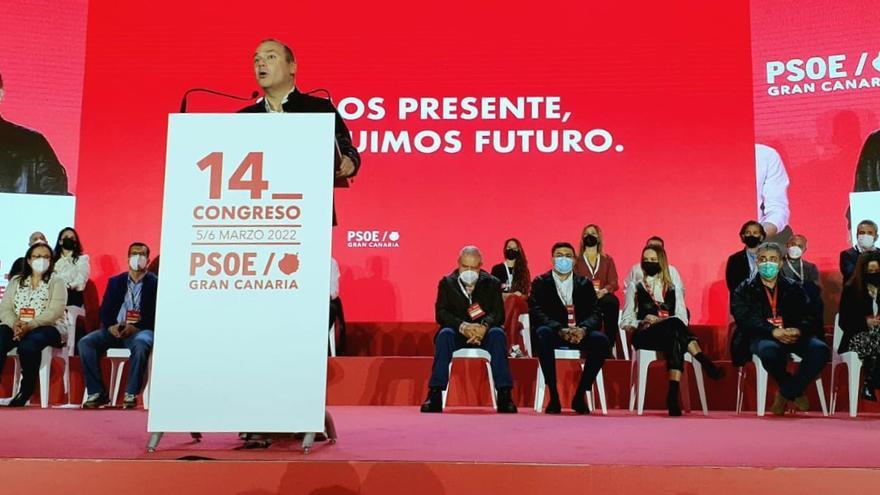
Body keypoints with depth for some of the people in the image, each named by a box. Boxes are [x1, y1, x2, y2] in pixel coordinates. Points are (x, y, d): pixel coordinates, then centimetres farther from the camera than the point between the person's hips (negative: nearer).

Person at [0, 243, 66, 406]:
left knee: (28, 345, -37)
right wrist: (15, 324, -16)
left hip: (47, 328, -4)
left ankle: (26, 389, -17)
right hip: (16, 327, 4)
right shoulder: (15, 281, 20)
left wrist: (30, 326, -24)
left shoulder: (56, 283, 7)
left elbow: (54, 312, -8)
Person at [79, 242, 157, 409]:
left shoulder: (155, 283, 4)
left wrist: (136, 327, -20)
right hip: (115, 330, 4)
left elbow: (156, 315, -5)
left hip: (141, 331, -4)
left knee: (140, 344, -38)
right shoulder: (115, 282, 17)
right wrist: (110, 326, -11)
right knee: (85, 343, -20)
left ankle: (131, 395, -26)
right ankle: (97, 393, -13)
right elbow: (104, 310, 11)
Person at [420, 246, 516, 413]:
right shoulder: (446, 283, 4)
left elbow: (499, 313, -6)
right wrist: (463, 326, -28)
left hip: (484, 333, 0)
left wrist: (484, 326, -29)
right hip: (457, 333, 0)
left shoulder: (492, 283, 5)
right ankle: (435, 395, -33)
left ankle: (504, 394, -31)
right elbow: (441, 313, -8)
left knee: (498, 334, -31)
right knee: (444, 334, -32)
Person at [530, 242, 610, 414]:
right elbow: (535, 313, -8)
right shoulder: (540, 283, 7)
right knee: (543, 333, -36)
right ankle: (553, 396, -29)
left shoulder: (585, 284, 14)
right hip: (554, 333, -2)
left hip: (580, 334, 2)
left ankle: (579, 396, -14)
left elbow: (595, 313, 1)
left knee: (602, 341, -28)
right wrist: (560, 330, -26)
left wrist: (583, 329, -23)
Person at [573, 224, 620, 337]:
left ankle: (609, 341, -33)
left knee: (612, 301, -35)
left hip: (603, 296, 2)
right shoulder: (576, 260, 19)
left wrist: (604, 291, -14)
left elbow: (613, 282, 10)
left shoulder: (608, 260, 23)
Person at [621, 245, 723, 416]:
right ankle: (706, 364, -41)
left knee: (676, 342, -38)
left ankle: (673, 394, -46)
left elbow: (683, 319, 5)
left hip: (670, 335, 2)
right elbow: (625, 322, 10)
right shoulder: (635, 288, 19)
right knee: (674, 324, -35)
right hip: (644, 337, -2)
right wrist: (642, 323, -11)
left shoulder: (674, 289, 22)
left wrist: (658, 320, -12)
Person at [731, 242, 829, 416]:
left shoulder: (794, 288, 20)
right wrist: (773, 331, -21)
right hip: (761, 337, -3)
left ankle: (786, 393, -9)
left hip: (792, 335, 3)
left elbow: (808, 316, 7)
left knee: (820, 349, -27)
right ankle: (795, 392, -8)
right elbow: (745, 319, -6)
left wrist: (798, 331, -17)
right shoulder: (744, 290, 11)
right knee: (769, 350, -38)